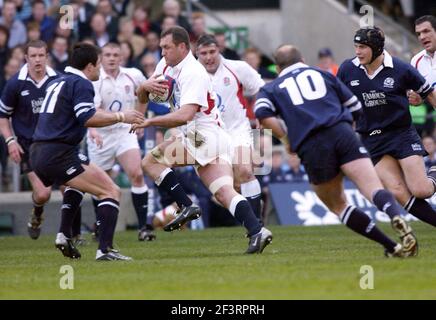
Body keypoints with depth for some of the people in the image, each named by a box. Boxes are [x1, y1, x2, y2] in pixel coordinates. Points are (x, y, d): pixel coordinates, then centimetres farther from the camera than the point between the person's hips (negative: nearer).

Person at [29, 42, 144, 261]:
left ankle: (64, 235, 23)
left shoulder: (56, 83, 21)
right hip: (59, 154, -9)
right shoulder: (81, 83, -6)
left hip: (38, 153, 9)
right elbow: (88, 118, -19)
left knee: (77, 182, 38)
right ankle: (105, 249, -21)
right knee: (111, 192, -7)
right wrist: (121, 117, -10)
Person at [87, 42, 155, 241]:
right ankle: (101, 227, 30)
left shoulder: (133, 76, -2)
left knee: (137, 174, -17)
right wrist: (93, 130, -48)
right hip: (101, 135, -2)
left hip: (125, 131, 2)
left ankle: (144, 226, -15)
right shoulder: (94, 80, -15)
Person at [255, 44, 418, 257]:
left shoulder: (271, 89, 22)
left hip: (311, 148, -1)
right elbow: (356, 107, 26)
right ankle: (397, 216, -47)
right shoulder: (322, 74, 26)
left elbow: (262, 113, -1)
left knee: (337, 205, 17)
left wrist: (285, 138, 10)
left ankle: (392, 247, 7)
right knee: (375, 190, -13)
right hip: (342, 134, 1)